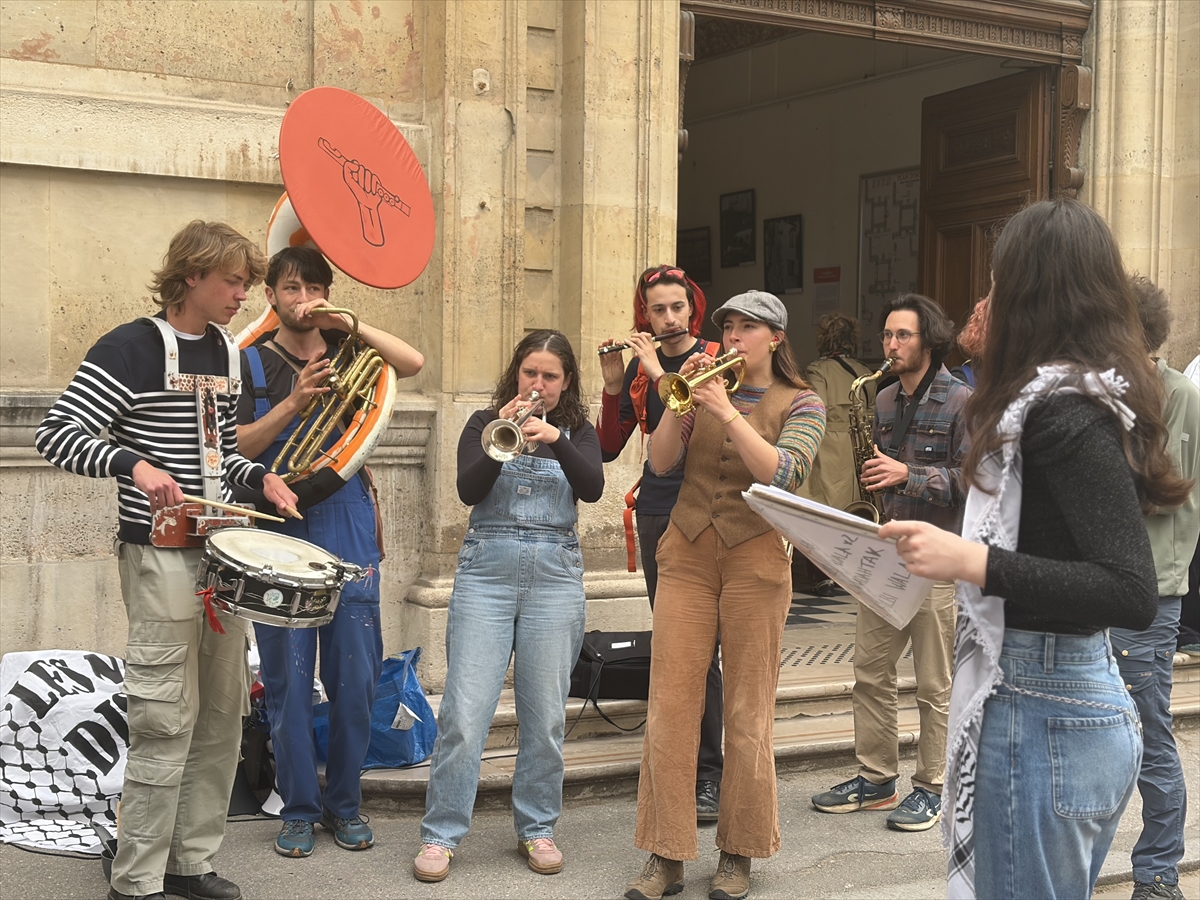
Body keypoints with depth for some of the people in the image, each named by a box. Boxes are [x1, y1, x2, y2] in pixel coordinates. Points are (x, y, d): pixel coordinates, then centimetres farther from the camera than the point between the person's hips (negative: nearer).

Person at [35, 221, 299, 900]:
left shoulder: (227, 352, 13)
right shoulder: (133, 348, -11)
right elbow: (57, 434, -17)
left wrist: (260, 477, 4)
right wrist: (135, 464, -31)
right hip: (162, 555, -8)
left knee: (223, 715, 12)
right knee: (168, 722, -6)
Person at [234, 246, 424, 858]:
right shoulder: (252, 363, 6)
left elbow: (413, 363, -8)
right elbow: (238, 446, -5)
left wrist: (347, 323, -15)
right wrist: (293, 402, -17)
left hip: (347, 527, 1)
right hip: (279, 530, -1)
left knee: (354, 674, 3)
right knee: (288, 676, 2)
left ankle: (344, 802, 18)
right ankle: (298, 808, 14)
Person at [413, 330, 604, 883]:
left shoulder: (577, 433, 10)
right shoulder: (484, 423, 7)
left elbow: (592, 489, -9)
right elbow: (468, 491, -8)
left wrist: (555, 439, -25)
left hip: (554, 575, 1)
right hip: (486, 571, -1)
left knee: (545, 716, 4)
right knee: (464, 713, -6)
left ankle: (536, 828, 19)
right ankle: (441, 834, 4)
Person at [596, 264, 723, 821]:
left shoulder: (716, 359, -1)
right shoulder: (639, 367, 10)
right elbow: (607, 448, 6)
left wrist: (660, 374, -19)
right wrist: (612, 385, -6)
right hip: (656, 513, 4)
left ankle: (708, 775, -2)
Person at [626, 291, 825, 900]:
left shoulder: (801, 405, 3)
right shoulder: (706, 386, 11)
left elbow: (782, 473, -15)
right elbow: (661, 462, 1)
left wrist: (726, 411, -20)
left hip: (756, 559, -3)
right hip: (686, 554, 3)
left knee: (747, 713, 3)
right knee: (669, 705, -1)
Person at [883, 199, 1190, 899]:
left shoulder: (1065, 405, -18)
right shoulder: (1099, 390, 10)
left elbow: (1133, 594, -24)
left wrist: (973, 561, -27)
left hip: (1042, 715, -10)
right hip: (1092, 705, 10)